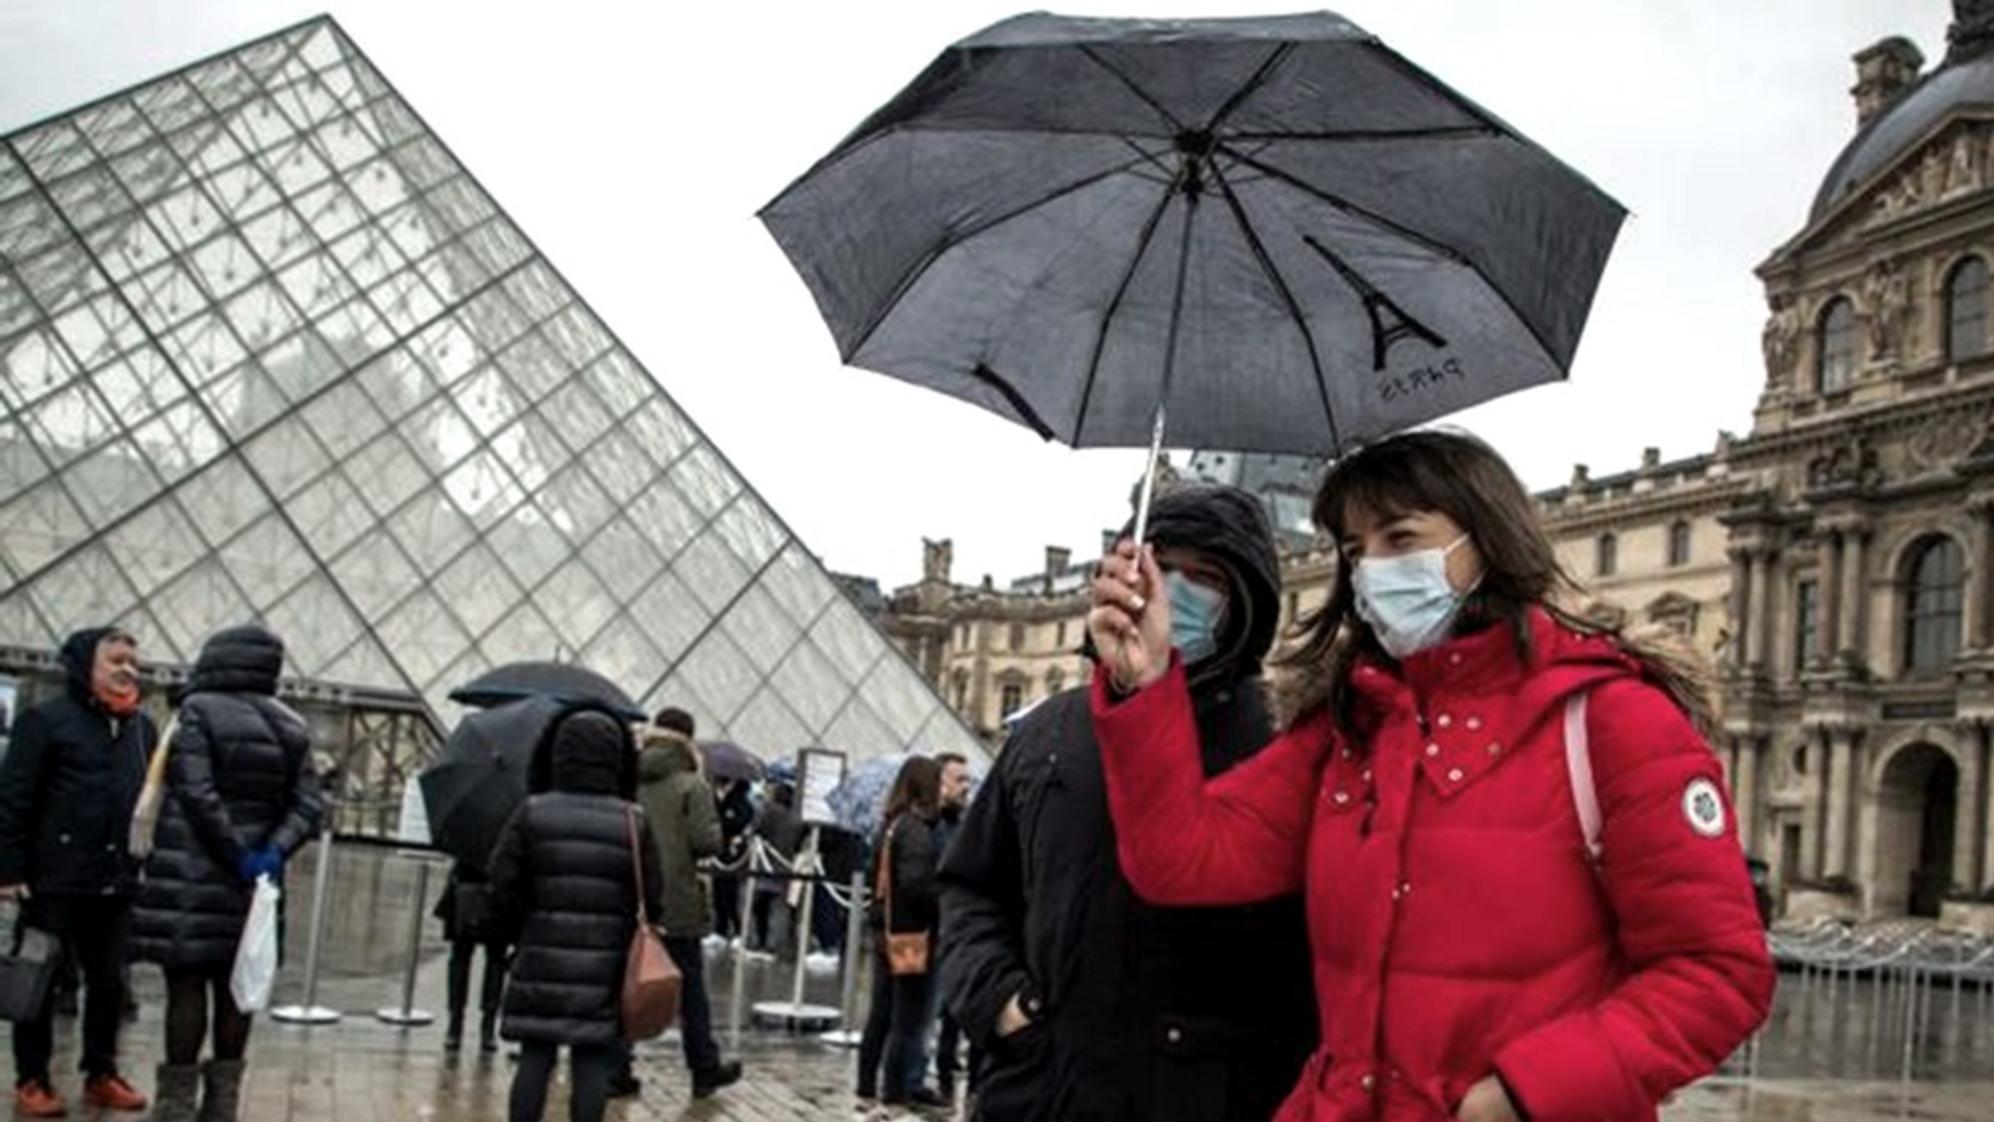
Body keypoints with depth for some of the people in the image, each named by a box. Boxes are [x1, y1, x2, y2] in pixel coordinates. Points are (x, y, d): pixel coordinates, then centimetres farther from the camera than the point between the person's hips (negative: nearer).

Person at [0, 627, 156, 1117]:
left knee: (109, 982, 10)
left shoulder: (143, 728, 11)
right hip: (54, 880, -5)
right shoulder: (46, 721, -6)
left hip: (116, 885, 5)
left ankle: (100, 1074, 22)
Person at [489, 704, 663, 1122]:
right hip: (605, 965, -1)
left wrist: (524, 929, 11)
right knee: (592, 1064, 3)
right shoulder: (634, 821, -3)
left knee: (534, 1058, 8)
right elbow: (652, 898, -3)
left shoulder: (532, 813, -3)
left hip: (541, 960, 1)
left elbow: (503, 884, -5)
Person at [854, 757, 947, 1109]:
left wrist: (881, 916, 14)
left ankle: (867, 1081, 23)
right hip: (914, 934, -8)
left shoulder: (891, 825, 10)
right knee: (909, 1017, 1)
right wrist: (944, 909, -14)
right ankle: (897, 1088, 6)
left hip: (886, 931, 9)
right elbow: (916, 884, -25)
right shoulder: (917, 830, -17)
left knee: (881, 1012, 16)